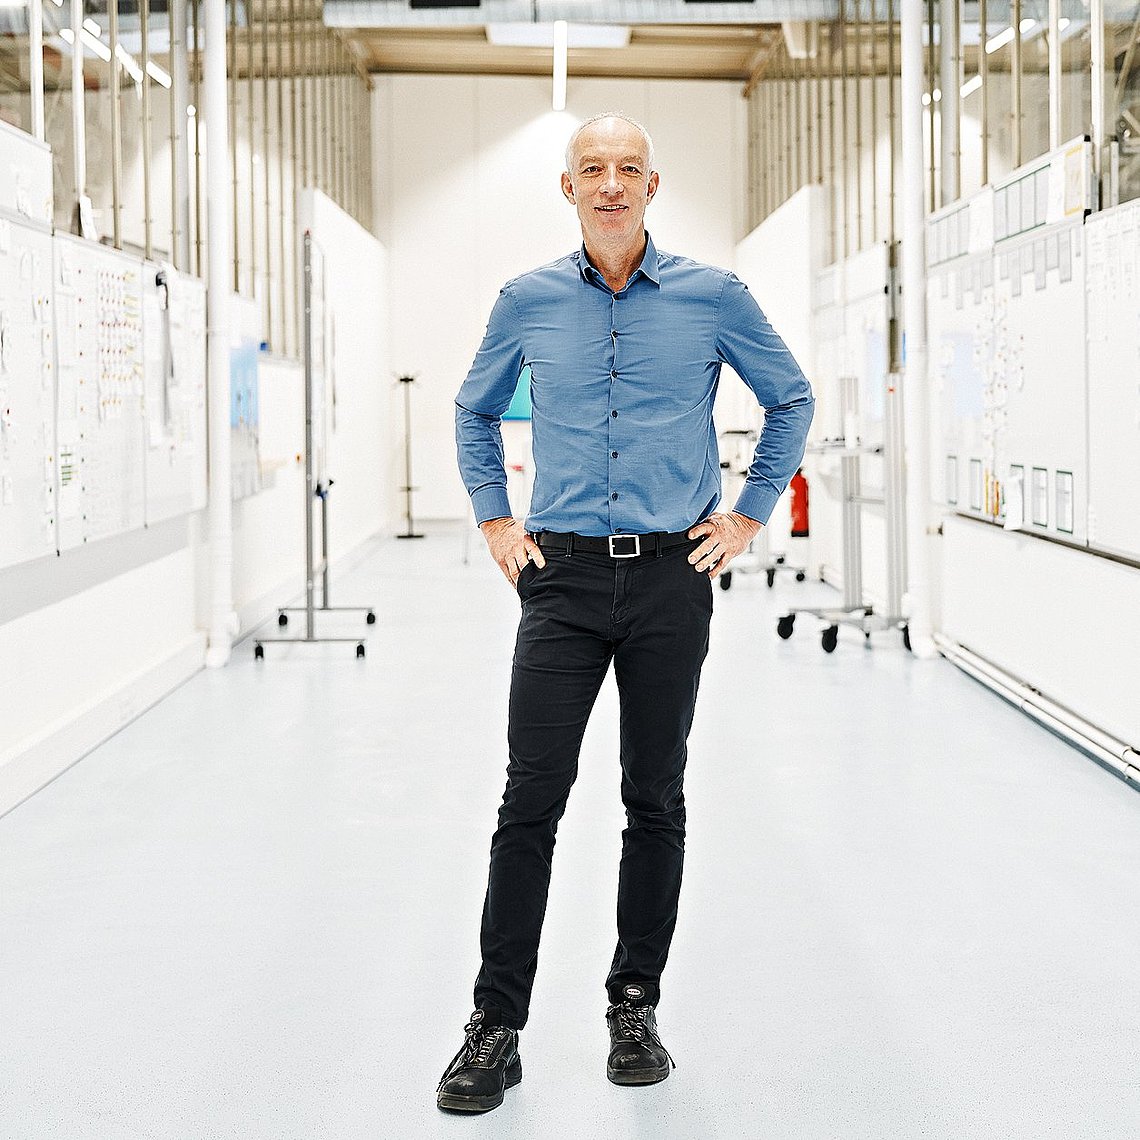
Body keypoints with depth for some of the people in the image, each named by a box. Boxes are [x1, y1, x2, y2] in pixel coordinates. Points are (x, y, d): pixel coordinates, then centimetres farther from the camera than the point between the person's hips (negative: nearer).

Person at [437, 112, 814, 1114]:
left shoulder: (714, 298, 1)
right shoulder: (528, 303, 5)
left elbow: (792, 401, 13)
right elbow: (474, 412, 21)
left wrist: (749, 515, 8)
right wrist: (495, 521, 12)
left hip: (671, 578, 0)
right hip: (563, 579, 0)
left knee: (656, 801, 7)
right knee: (530, 801, -4)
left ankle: (636, 1009, 20)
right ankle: (496, 1026, 1)